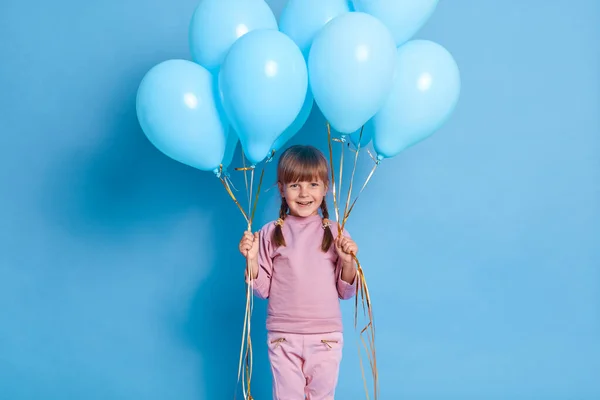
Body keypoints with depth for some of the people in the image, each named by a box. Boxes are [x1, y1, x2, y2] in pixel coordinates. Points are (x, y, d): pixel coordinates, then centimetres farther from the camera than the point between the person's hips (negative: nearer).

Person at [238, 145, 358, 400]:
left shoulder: (335, 233, -2)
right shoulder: (270, 233, -2)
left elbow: (346, 292, 1)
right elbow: (262, 290, 1)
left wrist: (348, 261, -15)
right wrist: (251, 259, -14)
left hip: (326, 336, 0)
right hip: (283, 337, 0)